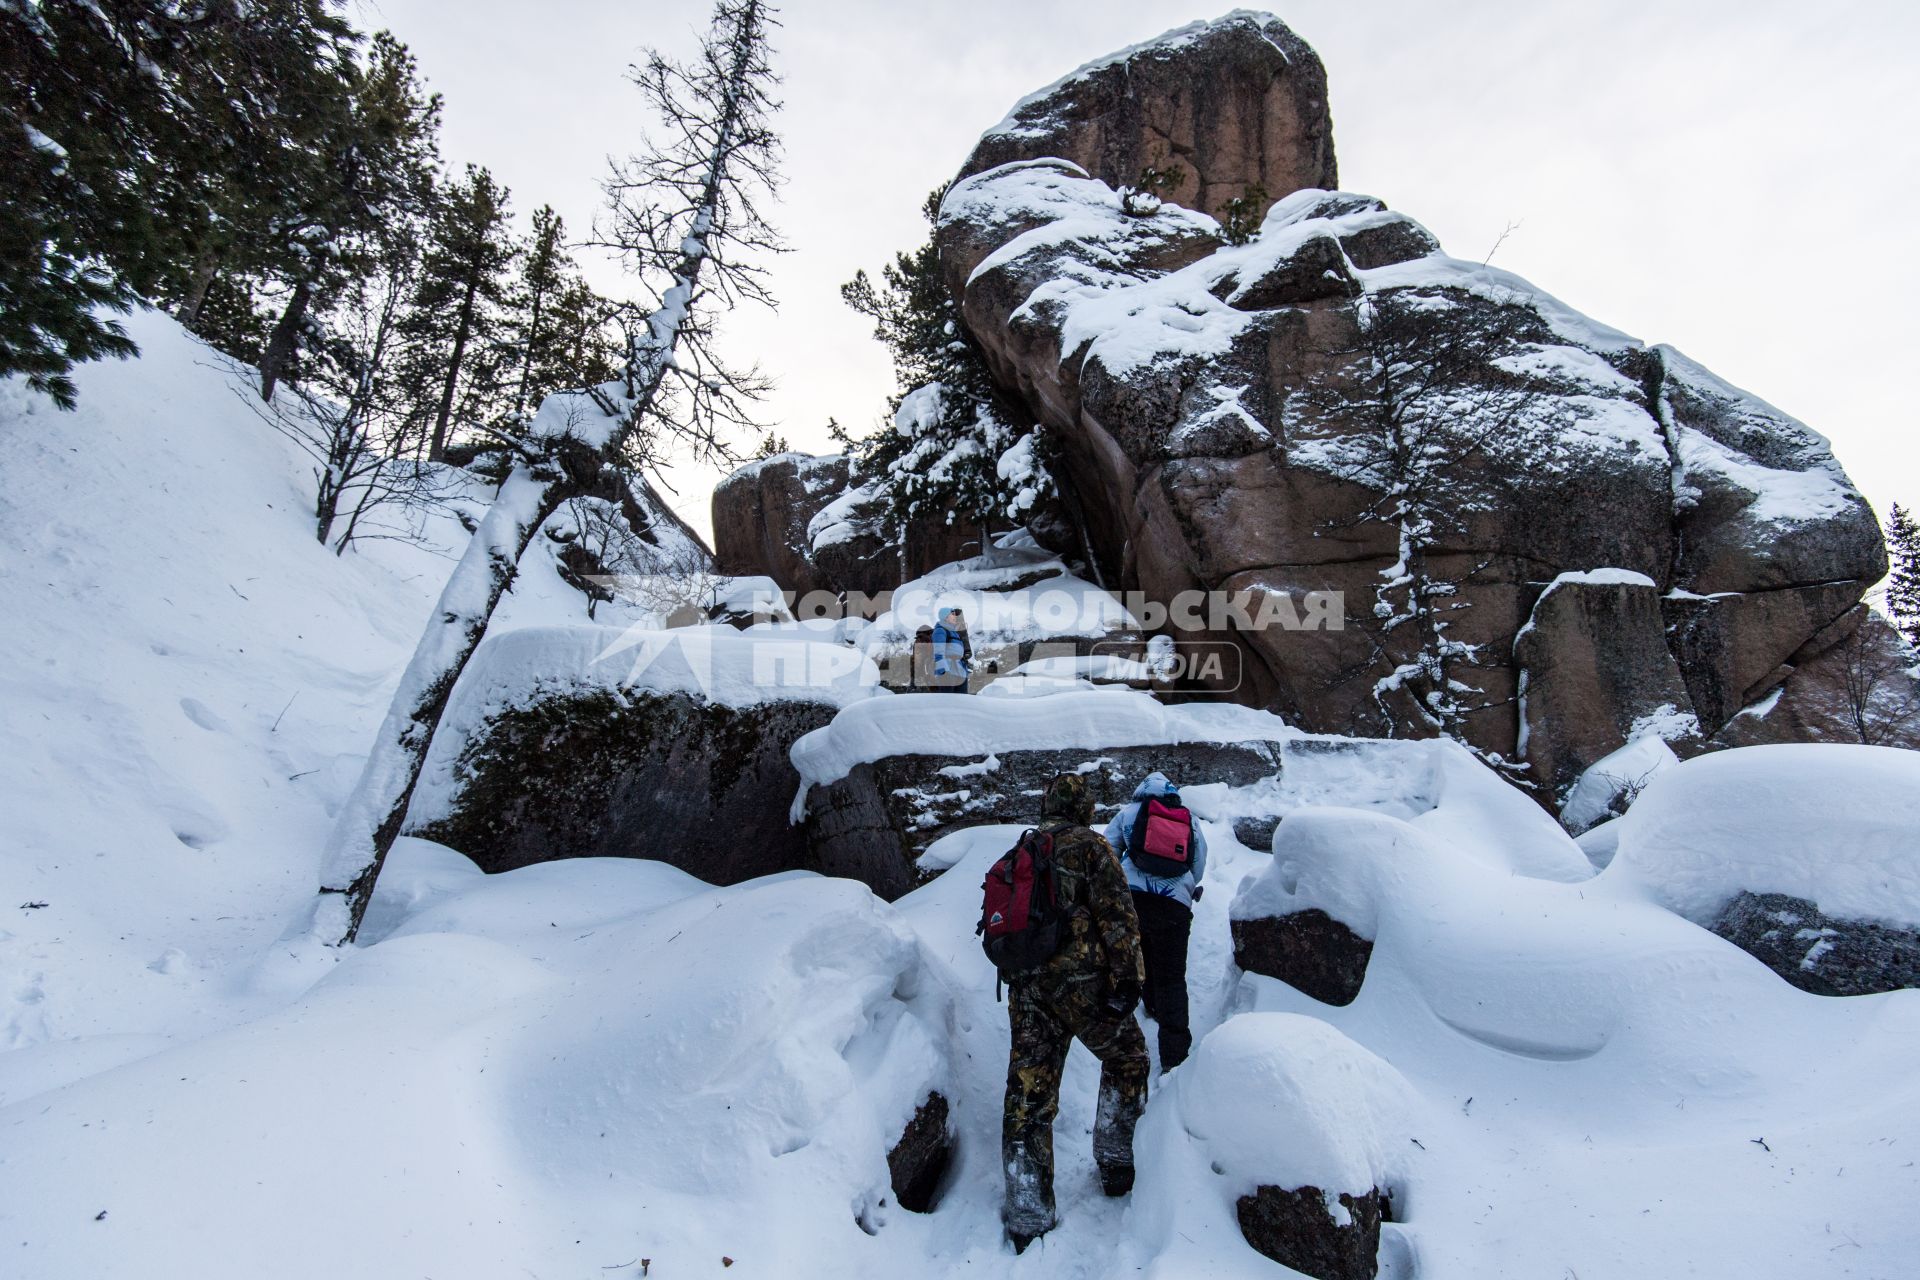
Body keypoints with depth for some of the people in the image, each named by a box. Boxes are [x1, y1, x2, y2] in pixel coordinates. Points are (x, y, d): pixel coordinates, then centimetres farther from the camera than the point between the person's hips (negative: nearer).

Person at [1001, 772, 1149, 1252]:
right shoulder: (1090, 846, -4)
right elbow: (1117, 914, -13)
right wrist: (1129, 975, -11)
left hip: (1025, 987, 5)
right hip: (1080, 980, -5)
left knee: (1028, 1094, 8)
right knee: (1127, 1058, 21)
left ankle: (1027, 1220, 12)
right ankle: (1116, 1166, 25)